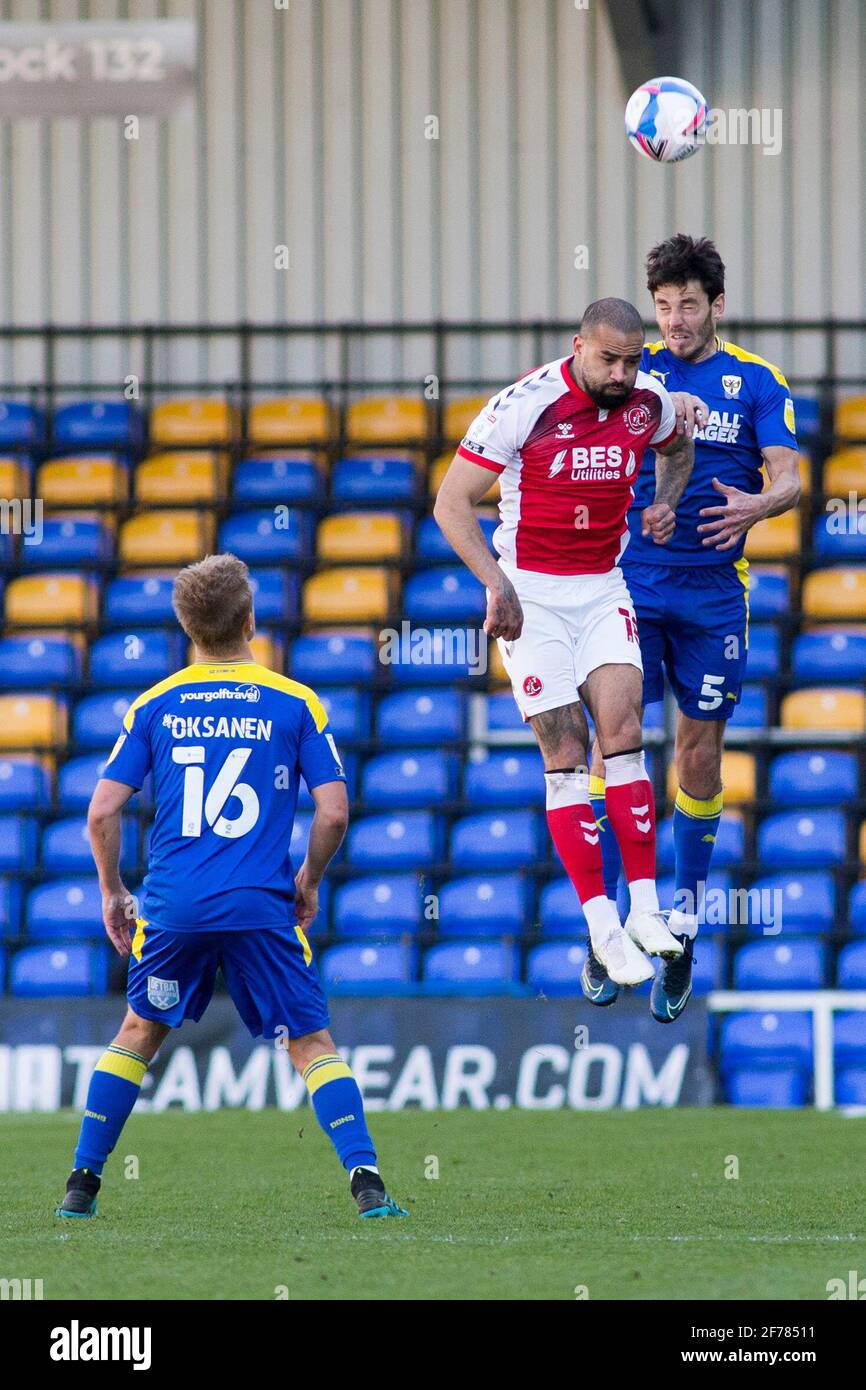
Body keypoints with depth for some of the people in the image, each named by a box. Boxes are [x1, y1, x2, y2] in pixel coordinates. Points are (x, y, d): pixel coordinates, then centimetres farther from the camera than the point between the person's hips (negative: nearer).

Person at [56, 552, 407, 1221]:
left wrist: (112, 891, 17)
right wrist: (309, 883, 14)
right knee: (311, 1041, 4)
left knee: (140, 1032, 20)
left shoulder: (154, 707, 6)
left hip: (172, 906, 2)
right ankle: (366, 1178, -12)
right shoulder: (295, 704, 2)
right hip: (262, 907, -2)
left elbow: (102, 812, 3)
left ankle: (82, 1183, 18)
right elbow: (334, 812, -2)